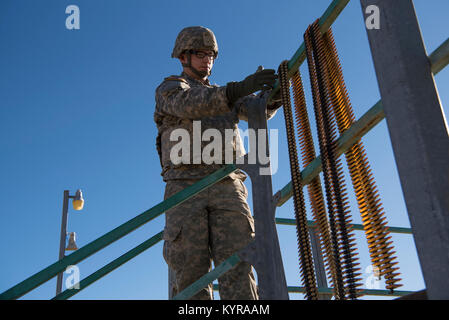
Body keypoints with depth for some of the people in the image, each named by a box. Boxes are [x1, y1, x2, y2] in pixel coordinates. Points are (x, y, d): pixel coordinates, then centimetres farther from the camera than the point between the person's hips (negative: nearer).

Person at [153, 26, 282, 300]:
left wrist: (275, 92, -14)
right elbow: (188, 104, -10)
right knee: (191, 270, -10)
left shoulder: (224, 95, 31)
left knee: (236, 262, -14)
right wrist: (239, 88, -25)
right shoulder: (168, 89, 16)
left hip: (227, 185, 3)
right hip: (185, 186, -2)